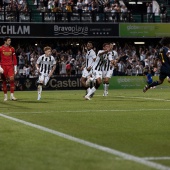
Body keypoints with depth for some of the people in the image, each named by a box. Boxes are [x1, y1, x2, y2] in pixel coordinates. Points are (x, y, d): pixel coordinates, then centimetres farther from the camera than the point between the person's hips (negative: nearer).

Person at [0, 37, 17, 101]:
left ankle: (12, 95, -9)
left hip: (10, 66, 2)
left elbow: (14, 59, 12)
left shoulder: (12, 48, 9)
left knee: (12, 79, -12)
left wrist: (15, 67, 8)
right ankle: (5, 96, 11)